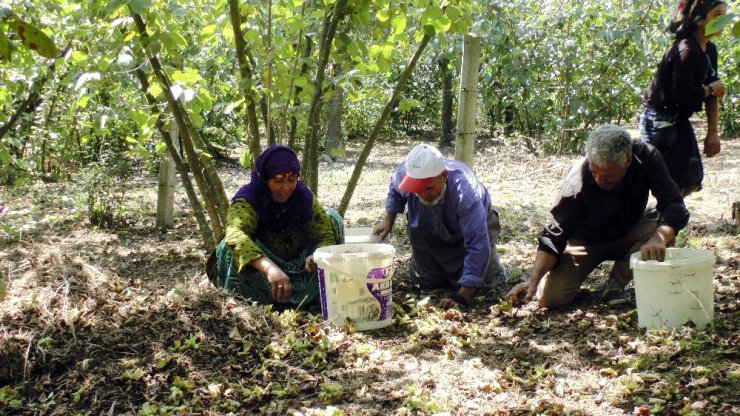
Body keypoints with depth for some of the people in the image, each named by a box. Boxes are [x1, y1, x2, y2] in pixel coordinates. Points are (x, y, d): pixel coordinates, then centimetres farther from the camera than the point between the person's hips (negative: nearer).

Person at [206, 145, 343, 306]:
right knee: (233, 246, -33)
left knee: (332, 219, -7)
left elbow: (326, 234, -11)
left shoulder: (305, 197, -8)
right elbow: (235, 234, -44)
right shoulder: (246, 201, -23)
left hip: (302, 273, 5)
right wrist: (269, 268, -62)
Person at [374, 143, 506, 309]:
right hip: (434, 233, 4)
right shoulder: (404, 174, -32)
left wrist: (463, 296, -53)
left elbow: (477, 245, -49)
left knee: (483, 279, -10)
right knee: (427, 282, 6)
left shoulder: (465, 192, -47)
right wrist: (388, 220, -13)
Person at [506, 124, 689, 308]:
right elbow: (555, 235, -26)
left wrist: (659, 239, -50)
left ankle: (617, 282, -6)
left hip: (629, 235, 2)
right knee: (549, 297, -20)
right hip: (586, 242, -2)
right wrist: (533, 280, -38)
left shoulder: (646, 157, -26)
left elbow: (675, 207, -28)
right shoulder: (578, 181, -31)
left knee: (662, 232, -31)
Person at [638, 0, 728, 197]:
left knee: (691, 180, 12)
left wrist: (713, 133, 4)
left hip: (679, 120, 9)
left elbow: (711, 94, 7)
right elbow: (683, 95, -26)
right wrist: (713, 88, -10)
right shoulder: (687, 50, -21)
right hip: (661, 122, -9)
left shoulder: (709, 50, 7)